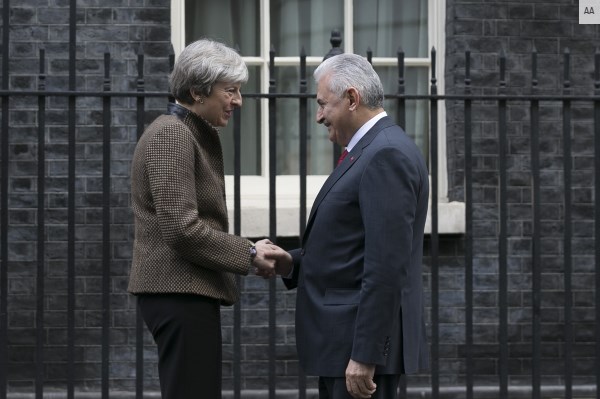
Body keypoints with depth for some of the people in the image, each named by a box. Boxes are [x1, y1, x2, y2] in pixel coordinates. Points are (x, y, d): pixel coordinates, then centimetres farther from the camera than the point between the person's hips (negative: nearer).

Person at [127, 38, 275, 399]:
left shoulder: (193, 134, 18)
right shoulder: (171, 135, -13)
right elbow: (182, 228, -21)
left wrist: (246, 253, 7)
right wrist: (248, 254, -13)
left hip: (185, 289, 10)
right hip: (180, 291, -10)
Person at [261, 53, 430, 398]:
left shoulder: (387, 155, -16)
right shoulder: (372, 151, 17)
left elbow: (386, 266, -22)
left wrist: (365, 356, -23)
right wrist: (293, 263, 5)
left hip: (366, 341, -10)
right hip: (346, 341, 10)